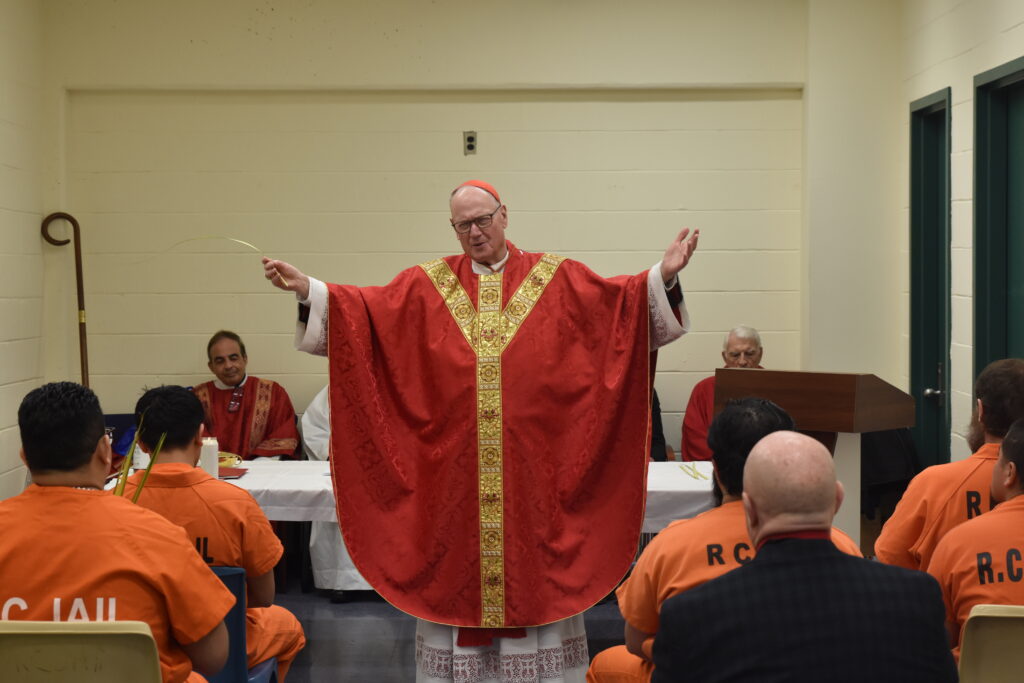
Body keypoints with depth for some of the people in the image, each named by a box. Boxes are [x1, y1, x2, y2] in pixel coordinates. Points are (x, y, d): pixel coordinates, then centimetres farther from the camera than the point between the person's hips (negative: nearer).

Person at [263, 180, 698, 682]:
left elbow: (617, 301, -6)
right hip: (454, 466, 1)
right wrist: (306, 289, -13)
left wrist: (662, 277, -23)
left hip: (532, 467, -1)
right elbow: (367, 309, 0)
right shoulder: (427, 285, 7)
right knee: (458, 564, 7)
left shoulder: (556, 280, 4)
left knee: (531, 563, 5)